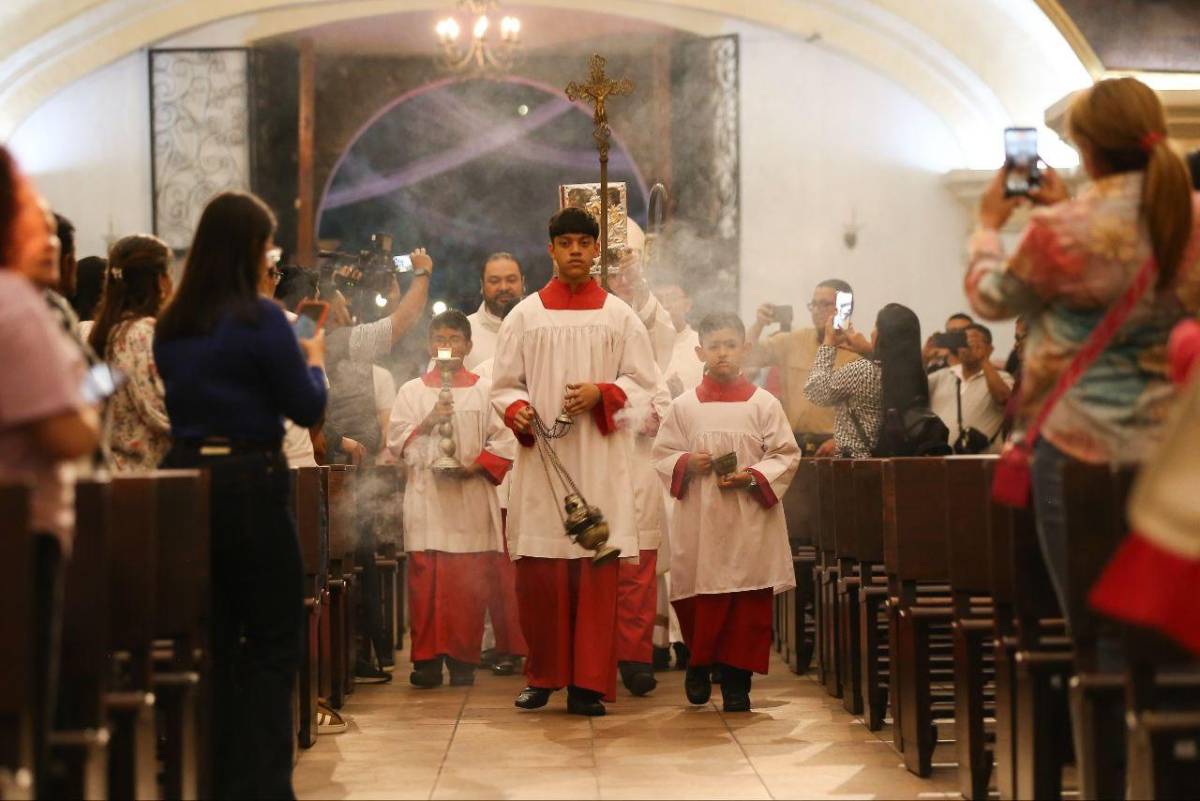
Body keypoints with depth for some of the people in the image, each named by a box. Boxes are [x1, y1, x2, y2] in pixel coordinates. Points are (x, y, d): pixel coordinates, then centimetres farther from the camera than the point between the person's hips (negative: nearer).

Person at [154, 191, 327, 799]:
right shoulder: (260, 320, -11)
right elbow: (307, 408, -5)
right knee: (270, 644, 3)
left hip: (185, 477, 6)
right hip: (249, 482, -6)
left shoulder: (170, 327, 9)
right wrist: (314, 359, 15)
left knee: (209, 640, 13)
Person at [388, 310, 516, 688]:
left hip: (471, 498, 0)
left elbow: (504, 442, 4)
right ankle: (427, 659, 0)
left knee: (469, 583, -3)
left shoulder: (485, 390, 11)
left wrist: (475, 465, -10)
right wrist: (427, 423, -10)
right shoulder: (412, 391, 14)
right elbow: (397, 440, 5)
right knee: (425, 582, -4)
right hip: (426, 497, 1)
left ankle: (463, 659, 3)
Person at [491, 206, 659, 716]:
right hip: (541, 459, 1)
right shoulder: (525, 315, 10)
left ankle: (588, 684, 0)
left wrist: (600, 394, -11)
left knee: (597, 573, -3)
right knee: (537, 572, -1)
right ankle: (544, 675, 12)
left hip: (600, 462, 0)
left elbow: (643, 383, 6)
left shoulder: (620, 316, 9)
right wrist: (517, 411, -11)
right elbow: (504, 385, 10)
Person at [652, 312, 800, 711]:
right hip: (699, 517, 1)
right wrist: (687, 463, -11)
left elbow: (786, 455, 3)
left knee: (749, 602, -2)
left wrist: (753, 476, -13)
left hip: (750, 518, -1)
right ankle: (699, 664, 26)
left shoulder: (764, 404, 3)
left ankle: (736, 681, 7)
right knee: (698, 597, 2)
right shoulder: (684, 406, 6)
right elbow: (663, 454, 10)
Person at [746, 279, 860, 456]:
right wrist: (758, 325, -8)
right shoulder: (792, 341, 12)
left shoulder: (858, 351, -2)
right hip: (793, 441, 3)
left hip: (831, 444, -3)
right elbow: (747, 358, 8)